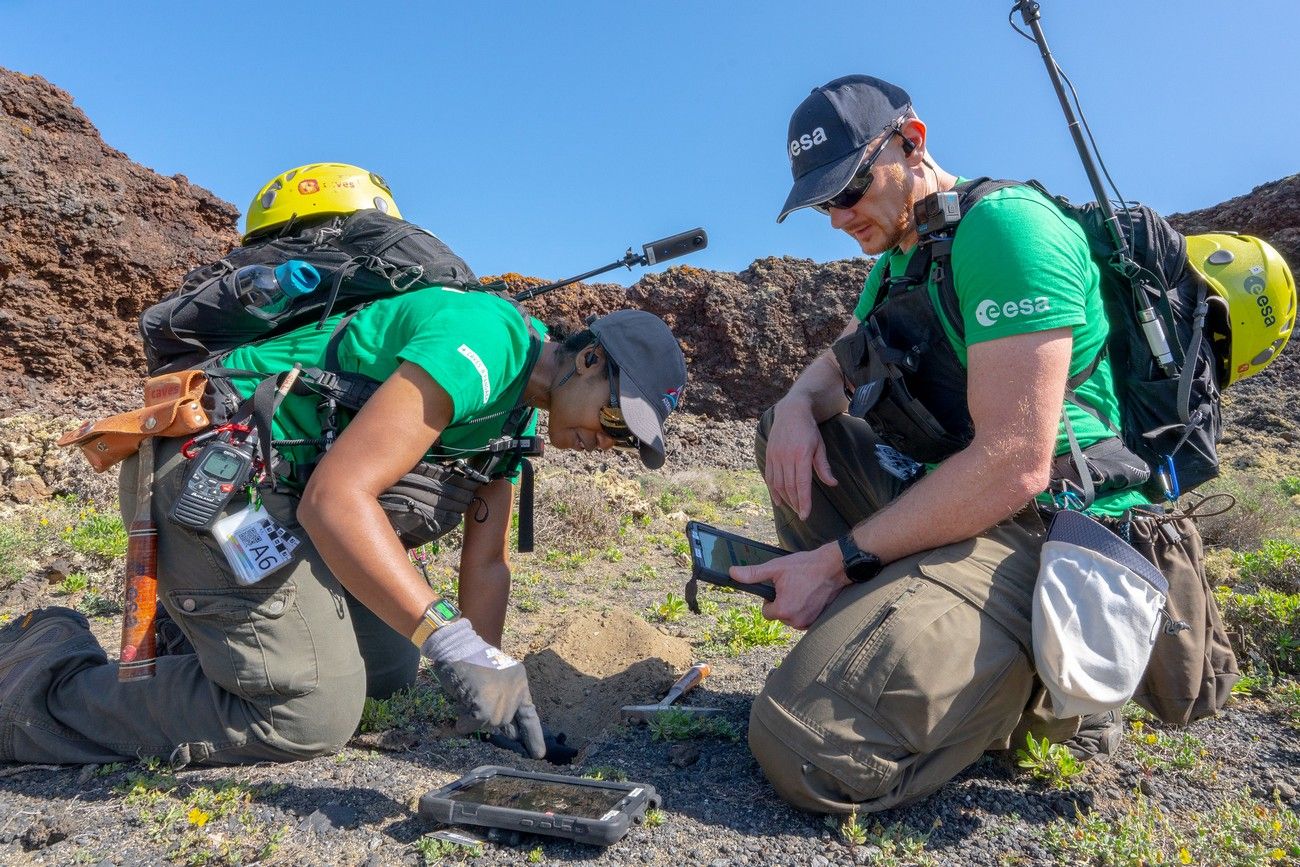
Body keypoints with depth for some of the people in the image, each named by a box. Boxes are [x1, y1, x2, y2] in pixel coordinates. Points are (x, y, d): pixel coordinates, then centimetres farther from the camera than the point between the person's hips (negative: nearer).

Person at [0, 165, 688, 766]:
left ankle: (183, 625, 25)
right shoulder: (485, 342, -23)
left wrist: (488, 680, 3)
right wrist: (452, 640, -32)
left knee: (392, 667, 14)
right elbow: (334, 498, -30)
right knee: (311, 713, -12)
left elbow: (486, 560, 11)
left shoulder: (517, 409, 9)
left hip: (281, 479, 10)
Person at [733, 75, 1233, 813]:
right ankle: (867, 627, 3)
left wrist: (838, 560, -18)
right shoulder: (898, 260, 15)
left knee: (804, 744, -25)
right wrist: (799, 404, -2)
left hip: (1042, 530, -10)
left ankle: (1034, 683, -1)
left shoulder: (1003, 225, -15)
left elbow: (1015, 465, -24)